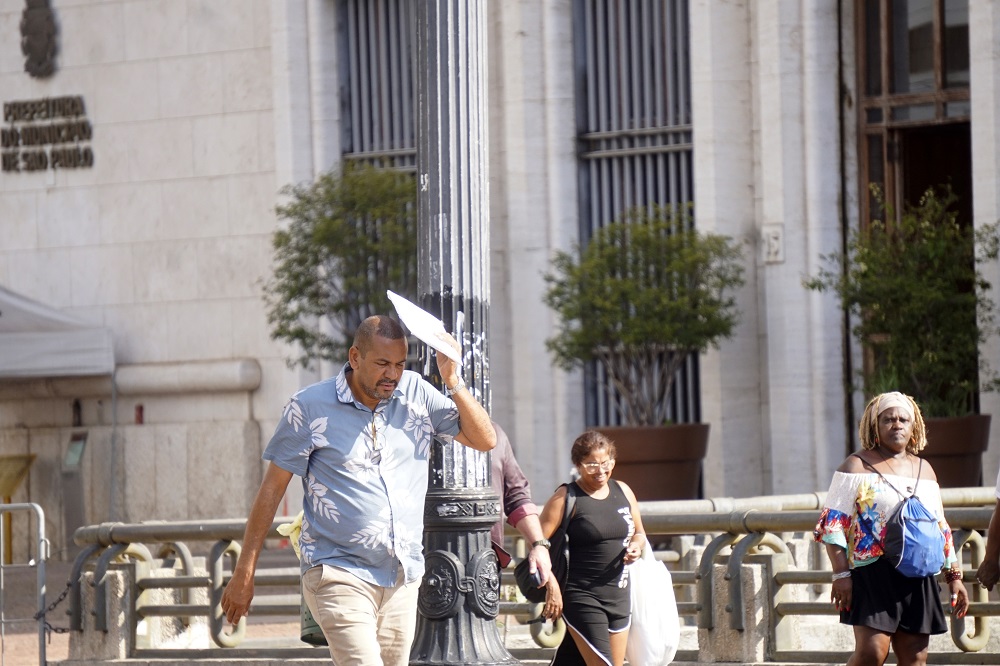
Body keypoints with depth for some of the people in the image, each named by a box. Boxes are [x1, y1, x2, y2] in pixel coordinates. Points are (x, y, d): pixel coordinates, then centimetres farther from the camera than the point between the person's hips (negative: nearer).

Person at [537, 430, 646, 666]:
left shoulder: (623, 492, 9)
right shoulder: (566, 498, -9)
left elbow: (639, 534, 22)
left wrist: (636, 546, -2)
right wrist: (551, 585, -20)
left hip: (619, 597, 6)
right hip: (582, 599, -6)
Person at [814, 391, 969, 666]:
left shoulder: (924, 470, 18)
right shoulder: (857, 466, 2)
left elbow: (941, 529, 23)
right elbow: (831, 524, -4)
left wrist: (954, 576, 16)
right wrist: (841, 574, -14)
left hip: (918, 579, 5)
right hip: (872, 573, -5)